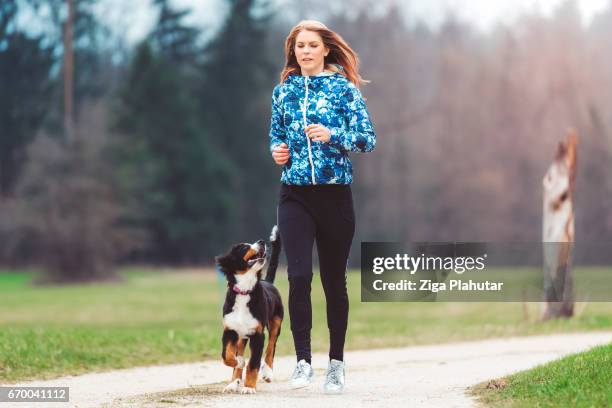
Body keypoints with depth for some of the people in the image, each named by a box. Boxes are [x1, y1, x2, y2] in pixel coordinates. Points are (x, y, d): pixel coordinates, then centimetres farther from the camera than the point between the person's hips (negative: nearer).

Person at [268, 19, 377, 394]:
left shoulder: (345, 89, -1)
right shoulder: (284, 91, 9)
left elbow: (368, 139, -5)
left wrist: (332, 135, -21)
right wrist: (277, 151, -2)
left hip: (336, 194, -2)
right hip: (295, 196, 2)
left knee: (335, 280, 5)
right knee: (299, 276, -12)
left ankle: (336, 364, 16)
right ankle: (303, 361, -6)